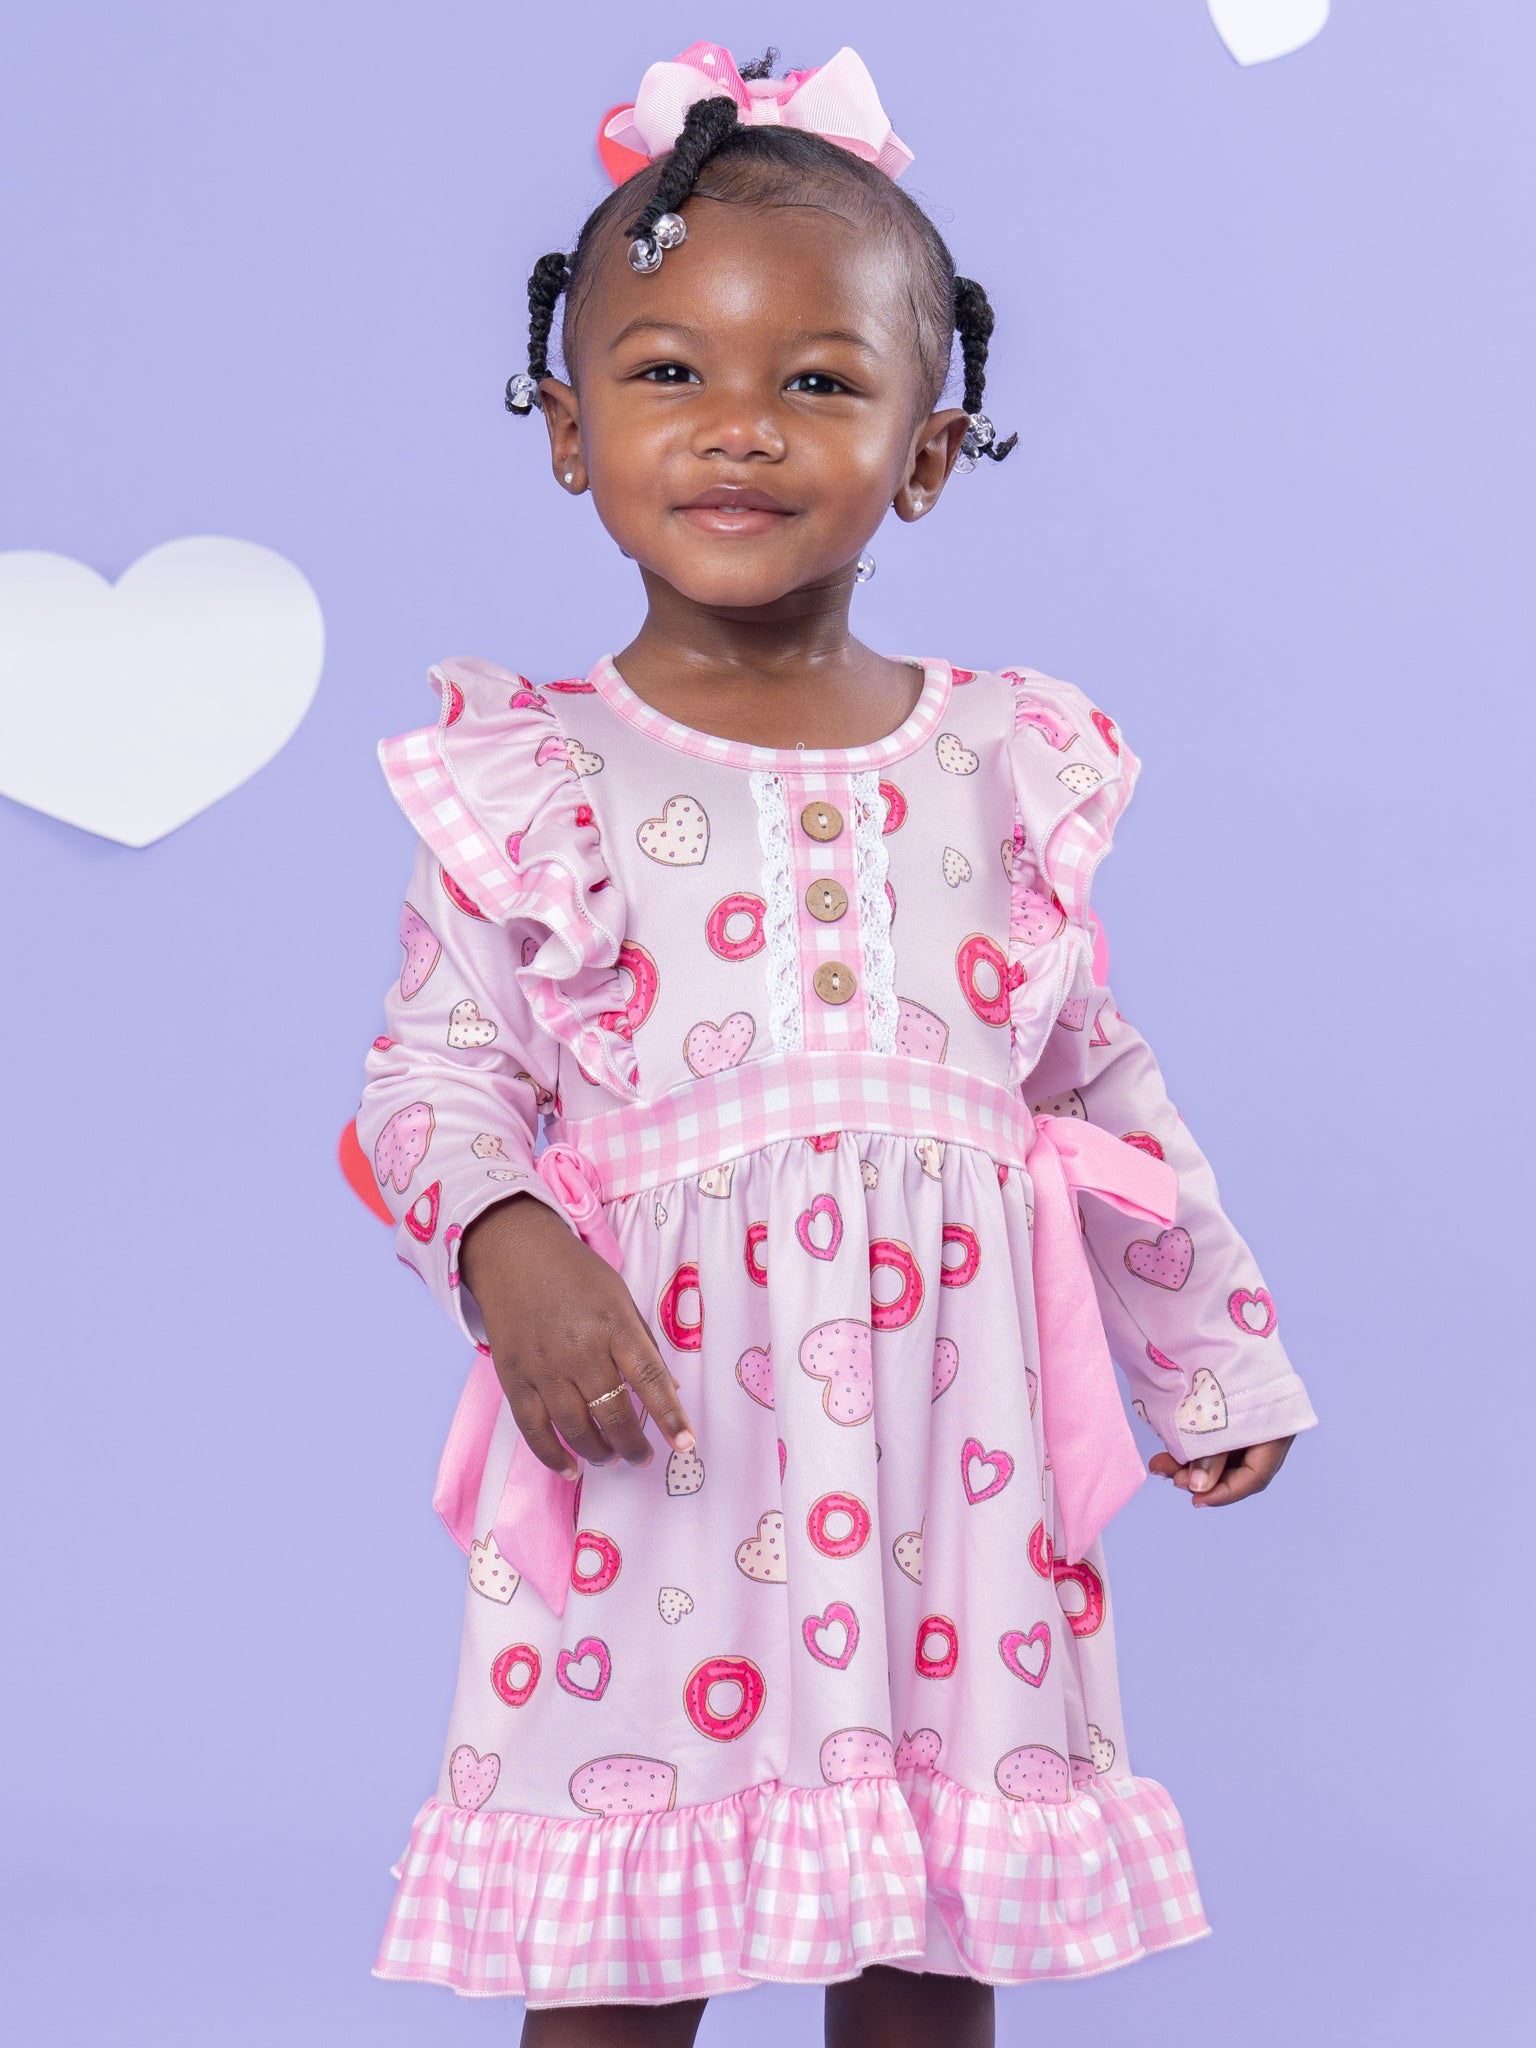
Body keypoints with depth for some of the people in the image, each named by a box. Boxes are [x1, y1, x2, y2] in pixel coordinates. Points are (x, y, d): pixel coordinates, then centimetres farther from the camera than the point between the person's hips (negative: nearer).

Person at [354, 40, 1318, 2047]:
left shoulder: (1002, 762, 6)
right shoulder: (529, 778, -2)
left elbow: (1096, 1082, 14)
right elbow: (436, 1072, -1)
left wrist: (1216, 1355, 18)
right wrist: (504, 1240, -22)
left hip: (948, 1444, 2)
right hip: (648, 1444, -2)